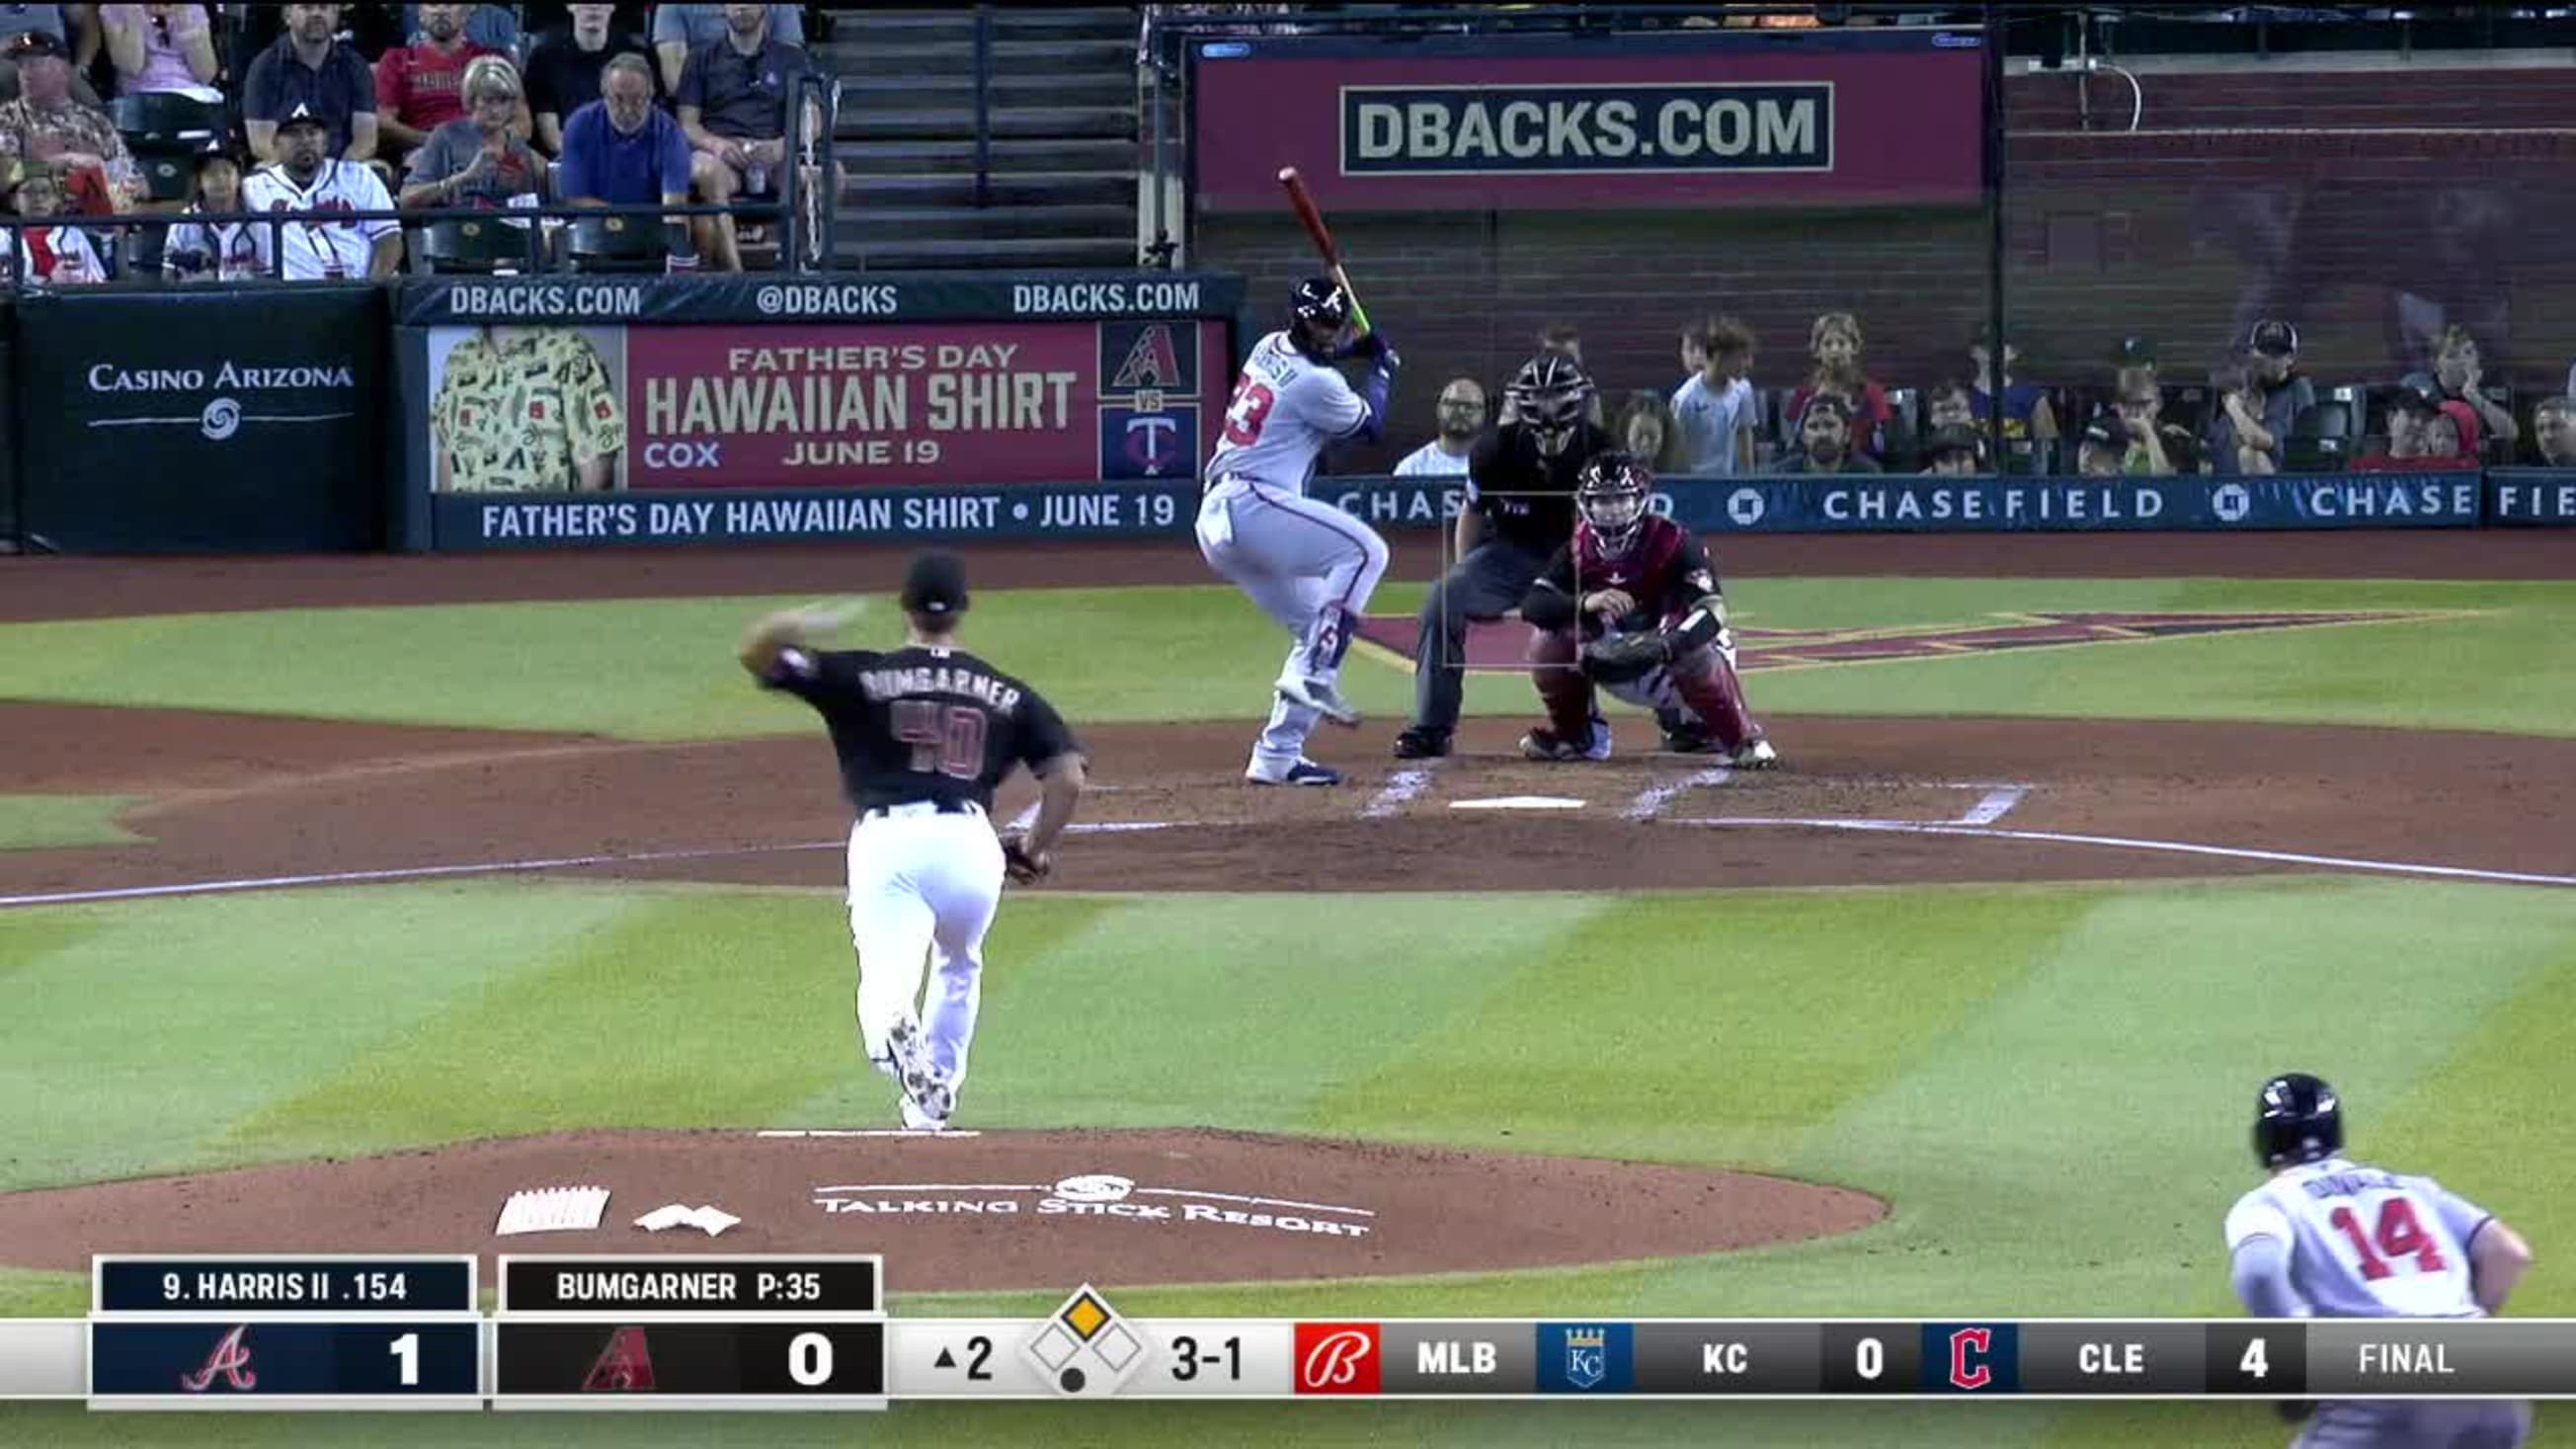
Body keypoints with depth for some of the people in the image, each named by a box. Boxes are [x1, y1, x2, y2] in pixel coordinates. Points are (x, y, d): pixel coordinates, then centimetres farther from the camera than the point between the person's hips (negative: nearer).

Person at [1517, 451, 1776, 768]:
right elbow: (1532, 604, -20)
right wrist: (1585, 603, -41)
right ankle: (1574, 736, 6)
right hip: (1612, 668, 4)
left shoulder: (1673, 543, -20)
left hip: (1668, 666, -4)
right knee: (1547, 643, -19)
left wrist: (1670, 645, -53)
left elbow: (1712, 611, -33)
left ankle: (1744, 740, -10)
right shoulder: (1578, 549, -8)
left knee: (1700, 658, -38)